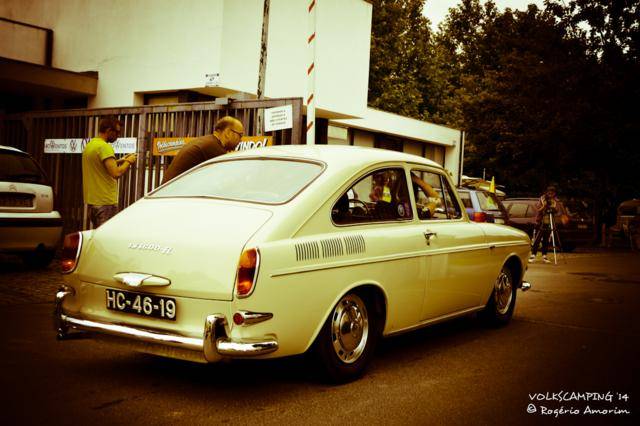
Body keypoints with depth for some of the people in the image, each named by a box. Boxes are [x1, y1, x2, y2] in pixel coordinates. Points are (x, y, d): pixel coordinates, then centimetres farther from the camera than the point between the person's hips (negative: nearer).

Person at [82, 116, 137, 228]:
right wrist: (128, 162, -7)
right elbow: (116, 173, -24)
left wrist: (119, 161, 18)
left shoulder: (90, 145, 14)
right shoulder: (104, 147, -16)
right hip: (105, 202, -10)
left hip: (92, 200, 10)